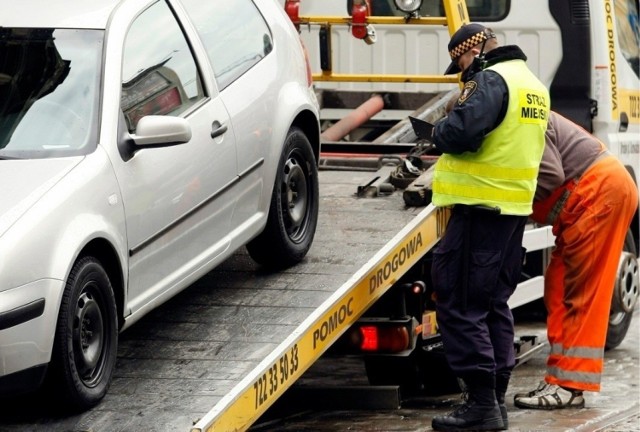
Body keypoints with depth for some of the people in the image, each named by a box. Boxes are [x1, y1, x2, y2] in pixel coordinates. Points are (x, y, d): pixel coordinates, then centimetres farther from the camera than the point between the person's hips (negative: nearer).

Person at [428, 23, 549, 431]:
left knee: (460, 304, -6)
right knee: (495, 304, 16)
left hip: (481, 207, -10)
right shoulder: (535, 86, 17)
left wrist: (438, 131, -5)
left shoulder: (491, 80, -14)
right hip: (515, 208, 10)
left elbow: (461, 133, -26)